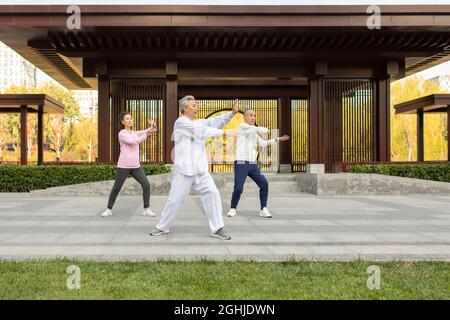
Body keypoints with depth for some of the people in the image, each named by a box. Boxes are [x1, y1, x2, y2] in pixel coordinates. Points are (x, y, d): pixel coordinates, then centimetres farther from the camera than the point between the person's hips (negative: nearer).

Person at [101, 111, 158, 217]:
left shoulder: (135, 133, 16)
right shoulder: (122, 134, -4)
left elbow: (151, 130, 7)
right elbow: (133, 142, -19)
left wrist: (153, 126, -16)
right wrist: (146, 134, -14)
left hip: (136, 166, 5)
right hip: (123, 166, -5)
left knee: (146, 185, -7)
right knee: (116, 188, 1)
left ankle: (146, 209, 2)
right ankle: (109, 209, 19)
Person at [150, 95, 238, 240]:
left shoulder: (198, 122, 14)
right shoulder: (180, 122, -8)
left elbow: (216, 121, 4)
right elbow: (202, 131, -19)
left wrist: (232, 112, -9)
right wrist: (224, 132, -18)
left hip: (200, 169, 6)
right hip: (184, 169, -6)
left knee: (212, 193, -6)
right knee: (175, 199, 2)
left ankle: (217, 229, -2)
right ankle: (162, 227, 21)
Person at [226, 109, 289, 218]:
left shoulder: (254, 132, 22)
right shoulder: (242, 126, -5)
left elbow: (263, 144, 21)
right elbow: (260, 130, -12)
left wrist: (278, 139, 14)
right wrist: (266, 129, 11)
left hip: (253, 164, 7)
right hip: (241, 163, -7)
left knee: (264, 184, -7)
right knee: (238, 188, -13)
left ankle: (263, 210, 0)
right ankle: (233, 209, 11)